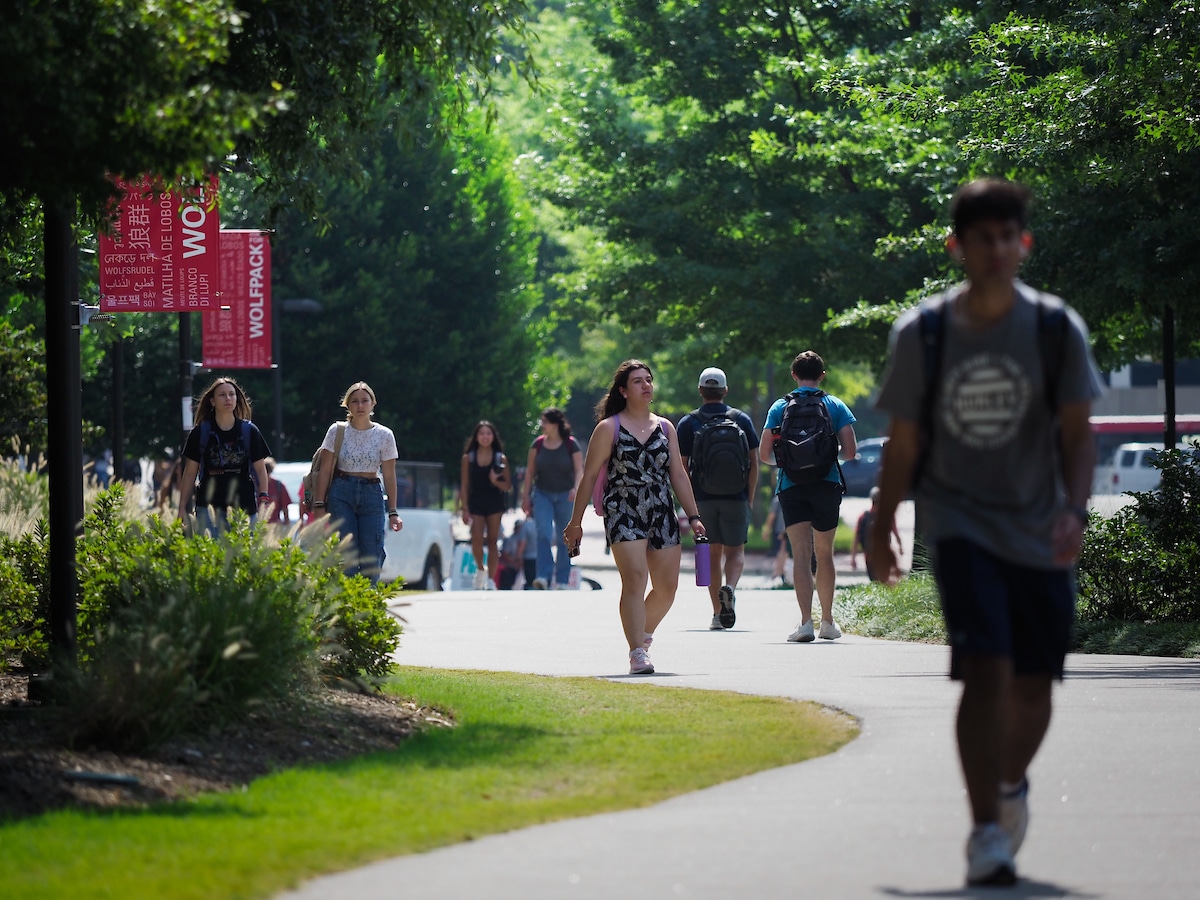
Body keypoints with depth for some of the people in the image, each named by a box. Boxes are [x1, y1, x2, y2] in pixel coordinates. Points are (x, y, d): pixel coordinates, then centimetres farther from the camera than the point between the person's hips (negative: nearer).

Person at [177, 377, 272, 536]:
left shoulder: (249, 431, 8)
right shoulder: (200, 432, 7)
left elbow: (260, 469, 10)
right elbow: (190, 472, 10)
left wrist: (263, 499, -4)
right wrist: (182, 508, 6)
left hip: (244, 505, 1)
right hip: (209, 506, -1)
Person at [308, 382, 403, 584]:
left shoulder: (384, 435, 4)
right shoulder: (337, 431, 2)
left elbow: (389, 476, 7)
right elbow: (325, 470, 2)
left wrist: (393, 512, 5)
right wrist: (319, 505, -4)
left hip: (372, 495, 1)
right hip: (341, 494, -1)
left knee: (371, 560, -4)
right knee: (346, 559, -9)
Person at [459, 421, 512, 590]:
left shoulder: (500, 459, 3)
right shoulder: (468, 458, 3)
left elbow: (507, 485, 4)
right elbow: (464, 486, 2)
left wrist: (496, 481, -17)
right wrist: (465, 509, -5)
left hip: (494, 505, 0)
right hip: (475, 505, 0)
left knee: (492, 541, 0)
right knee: (477, 540, -12)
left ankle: (490, 579, 3)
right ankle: (480, 568, 15)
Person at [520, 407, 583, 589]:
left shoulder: (571, 444, -4)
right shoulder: (538, 444, 3)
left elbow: (579, 470, -5)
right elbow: (530, 471, 7)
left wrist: (576, 488, -23)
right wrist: (525, 495, 5)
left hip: (565, 496, -1)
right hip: (542, 494, 1)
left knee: (564, 539, 5)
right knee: (543, 534, -16)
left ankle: (562, 580, 12)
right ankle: (543, 576, -20)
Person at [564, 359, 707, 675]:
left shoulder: (665, 427, 13)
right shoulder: (608, 429, 0)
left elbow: (678, 475, 15)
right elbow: (590, 476, 2)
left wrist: (693, 516, 9)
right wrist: (575, 523, 1)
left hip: (662, 515, 5)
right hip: (623, 515, -5)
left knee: (667, 588, 5)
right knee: (634, 580, -19)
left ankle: (643, 635, 31)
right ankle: (637, 653, -20)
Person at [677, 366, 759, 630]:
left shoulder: (688, 423, 1)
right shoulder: (742, 420, 3)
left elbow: (681, 466, -1)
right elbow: (754, 462, 1)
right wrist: (750, 498, 9)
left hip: (703, 499, 0)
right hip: (736, 498, 0)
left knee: (712, 554, 10)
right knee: (735, 550, 10)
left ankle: (718, 614, 6)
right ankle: (730, 588, -20)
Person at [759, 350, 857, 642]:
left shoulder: (779, 408, 3)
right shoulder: (836, 406, 3)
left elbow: (765, 455, -1)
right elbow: (850, 451, -3)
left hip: (791, 487, -1)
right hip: (827, 485, 1)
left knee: (800, 555, -6)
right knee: (824, 555, 15)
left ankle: (806, 622, -20)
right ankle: (827, 621, 24)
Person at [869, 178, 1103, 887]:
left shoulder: (1056, 329, -3)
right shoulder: (923, 333, -3)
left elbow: (1078, 432, -5)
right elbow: (904, 440, 6)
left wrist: (1075, 509, -20)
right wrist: (883, 528, 10)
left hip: (1040, 534, 2)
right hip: (960, 524, -2)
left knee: (1032, 690, 9)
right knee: (985, 672, -19)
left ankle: (1011, 783, 41)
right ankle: (987, 833, -16)